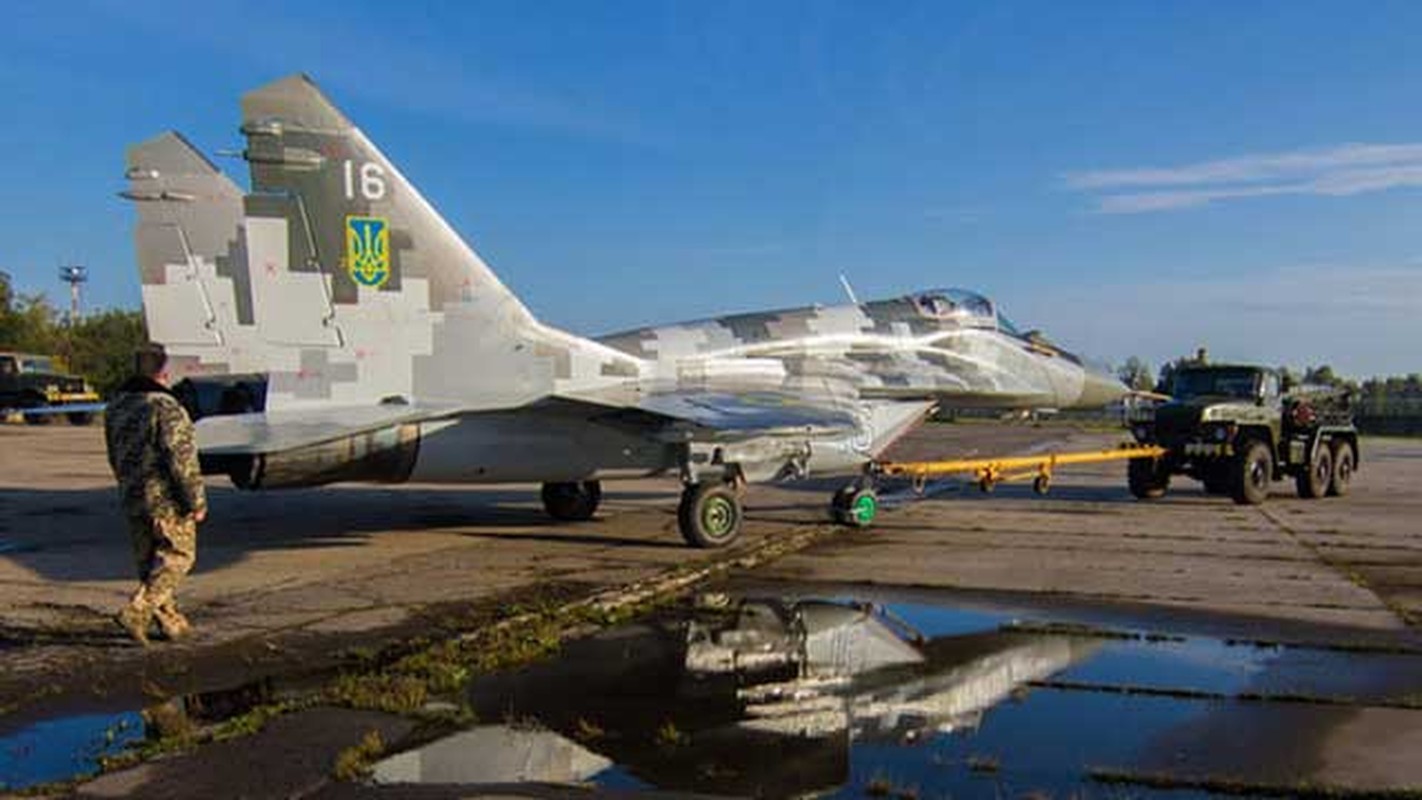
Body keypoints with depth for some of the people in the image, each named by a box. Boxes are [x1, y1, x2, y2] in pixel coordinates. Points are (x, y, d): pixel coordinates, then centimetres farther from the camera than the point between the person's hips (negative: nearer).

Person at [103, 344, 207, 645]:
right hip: (168, 499, -8)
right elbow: (182, 459, -20)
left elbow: (115, 458, 17)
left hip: (132, 498, 8)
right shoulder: (165, 407, -18)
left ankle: (171, 622, 19)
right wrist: (197, 501, -13)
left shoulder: (116, 407, 9)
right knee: (177, 556, 3)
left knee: (149, 562, 13)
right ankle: (136, 612, -8)